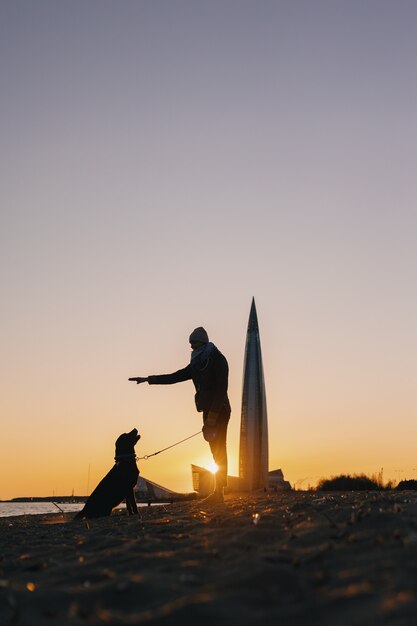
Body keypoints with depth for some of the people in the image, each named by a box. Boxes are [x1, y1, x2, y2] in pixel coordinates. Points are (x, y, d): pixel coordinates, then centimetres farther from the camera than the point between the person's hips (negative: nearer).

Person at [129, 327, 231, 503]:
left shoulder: (218, 360, -7)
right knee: (217, 451, 4)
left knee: (218, 450, -12)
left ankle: (218, 492, -15)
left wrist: (212, 416, -22)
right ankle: (218, 492, 2)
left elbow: (221, 389, -16)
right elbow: (173, 377, 20)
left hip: (219, 411, -8)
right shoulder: (197, 365, 17)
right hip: (209, 411, 8)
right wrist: (148, 379, 16)